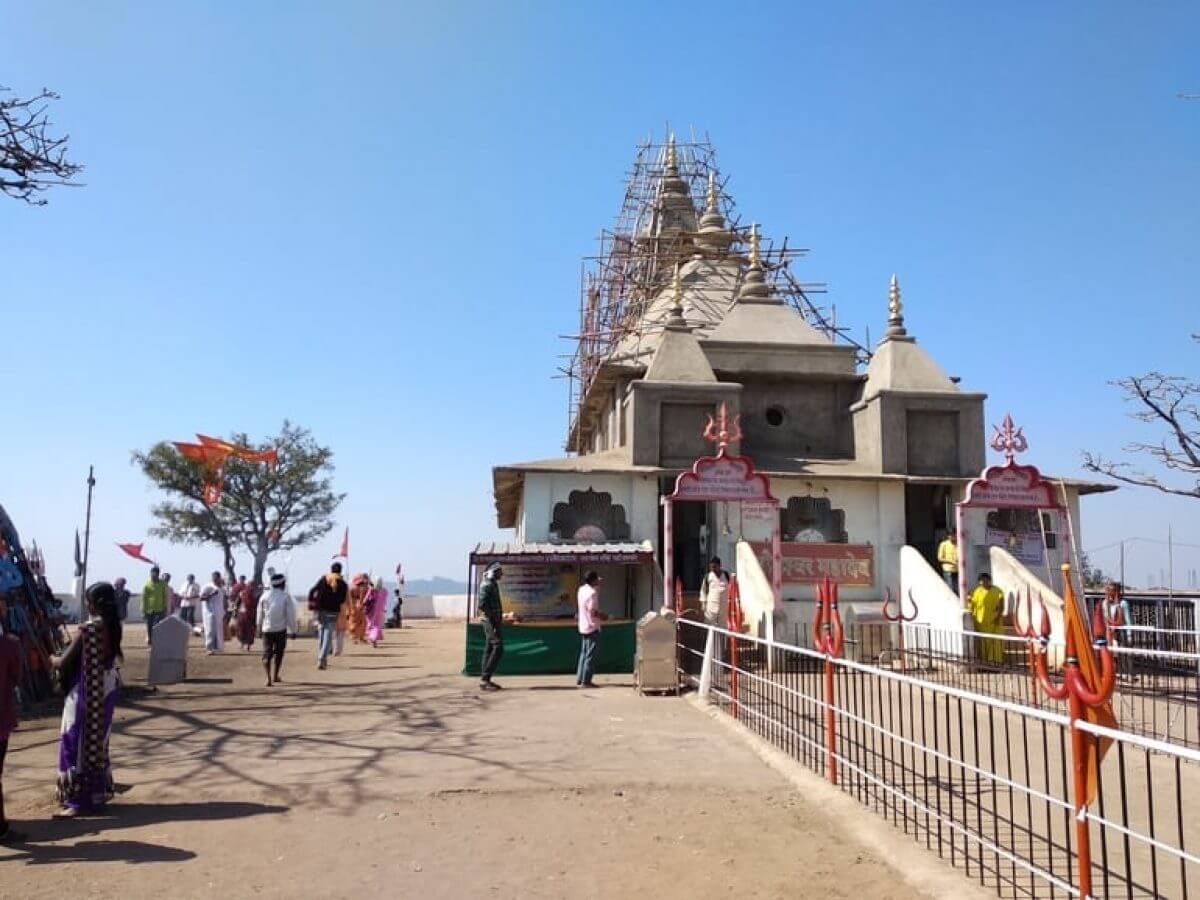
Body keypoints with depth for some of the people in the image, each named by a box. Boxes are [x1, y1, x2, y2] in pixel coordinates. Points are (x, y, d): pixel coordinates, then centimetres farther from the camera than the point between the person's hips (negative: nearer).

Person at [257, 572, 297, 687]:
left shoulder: (265, 596, 3)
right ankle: (275, 676, 25)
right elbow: (291, 615, -7)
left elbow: (260, 614, 10)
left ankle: (268, 677, -18)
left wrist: (259, 629, 22)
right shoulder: (286, 596, -6)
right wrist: (293, 630, 2)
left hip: (267, 629, 2)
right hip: (280, 629, -2)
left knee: (267, 653, 1)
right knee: (278, 653, 15)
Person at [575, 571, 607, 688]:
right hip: (592, 628, -9)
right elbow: (592, 611, -24)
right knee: (590, 655, -2)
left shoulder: (582, 589, 6)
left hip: (583, 627, 9)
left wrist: (597, 586, 21)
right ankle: (586, 681, 0)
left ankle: (579, 680, 18)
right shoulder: (592, 593, -20)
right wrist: (603, 616, -7)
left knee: (584, 654, 15)